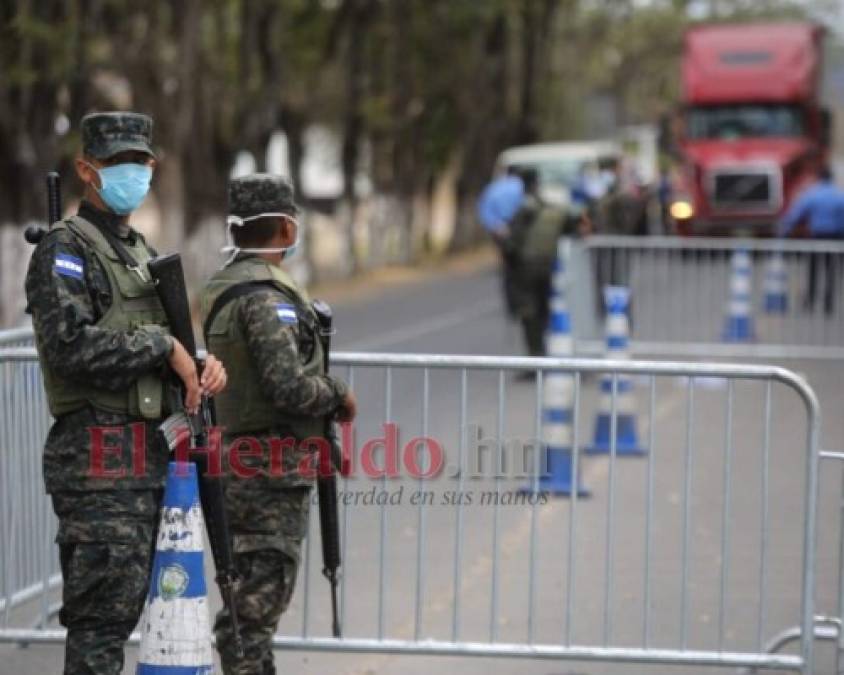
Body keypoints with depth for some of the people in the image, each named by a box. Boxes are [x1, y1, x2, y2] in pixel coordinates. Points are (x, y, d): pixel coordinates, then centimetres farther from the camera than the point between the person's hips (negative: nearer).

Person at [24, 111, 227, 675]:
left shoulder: (142, 252, 21)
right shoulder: (65, 248, -8)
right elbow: (70, 346, -21)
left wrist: (202, 366, 2)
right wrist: (162, 344, -14)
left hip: (143, 457, 9)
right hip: (99, 459, -9)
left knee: (122, 609, 12)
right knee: (103, 614, -10)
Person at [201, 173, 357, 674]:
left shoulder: (224, 287, 13)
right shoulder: (265, 297, -18)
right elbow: (288, 386, -26)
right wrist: (339, 394, -8)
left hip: (241, 465, 10)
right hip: (272, 470, -10)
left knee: (255, 596, 17)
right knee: (257, 600, -7)